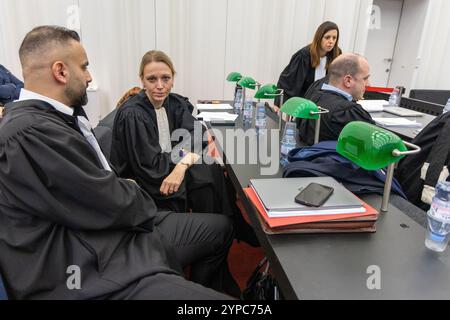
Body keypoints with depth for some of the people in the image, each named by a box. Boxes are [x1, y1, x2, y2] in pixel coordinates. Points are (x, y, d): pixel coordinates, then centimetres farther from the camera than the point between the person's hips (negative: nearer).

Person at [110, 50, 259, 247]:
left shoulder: (176, 103, 0)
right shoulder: (132, 114, -19)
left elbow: (195, 134, -12)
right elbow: (150, 166, -20)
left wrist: (182, 164, -30)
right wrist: (188, 155, -15)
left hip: (168, 171, 6)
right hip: (142, 184, -5)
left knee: (211, 171, -17)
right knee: (208, 174, -19)